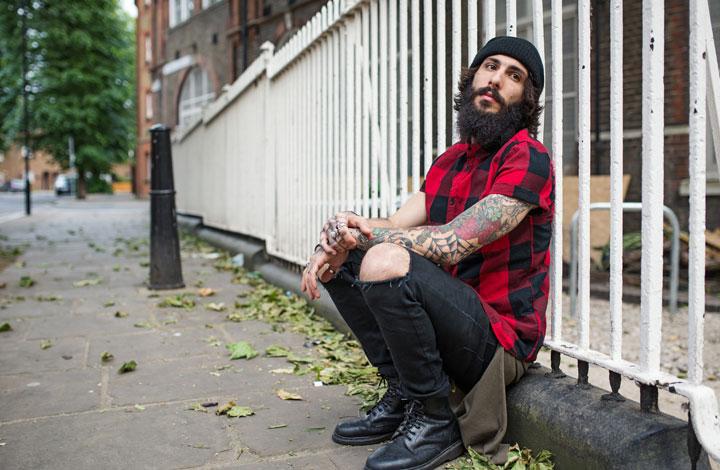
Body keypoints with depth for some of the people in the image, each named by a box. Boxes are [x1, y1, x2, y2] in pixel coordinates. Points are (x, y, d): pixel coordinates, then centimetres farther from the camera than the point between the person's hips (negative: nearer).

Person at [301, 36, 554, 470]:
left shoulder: (528, 159, -14)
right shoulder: (450, 161, 13)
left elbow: (452, 243, -23)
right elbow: (394, 226, 5)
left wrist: (361, 229, -15)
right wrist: (337, 243, -15)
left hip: (501, 334, -8)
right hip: (454, 317, 8)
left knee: (385, 262, -31)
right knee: (339, 262, 6)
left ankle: (434, 422, -12)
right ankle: (401, 397, 4)